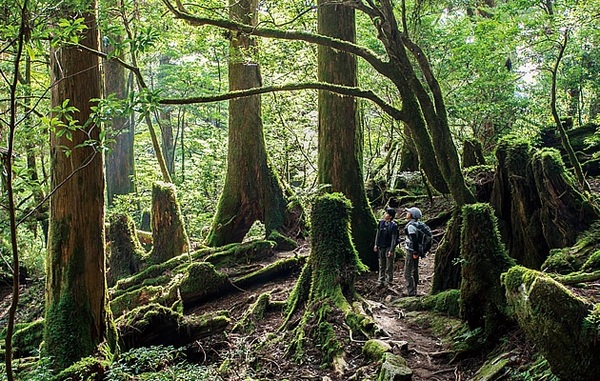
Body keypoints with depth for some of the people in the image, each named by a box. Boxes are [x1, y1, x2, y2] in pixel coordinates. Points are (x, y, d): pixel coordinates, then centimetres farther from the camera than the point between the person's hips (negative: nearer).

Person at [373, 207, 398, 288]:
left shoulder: (393, 226, -12)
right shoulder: (381, 222, 3)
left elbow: (394, 239, -12)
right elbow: (378, 234, 10)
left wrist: (391, 250, -15)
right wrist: (376, 244, 6)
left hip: (388, 248, -5)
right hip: (381, 247, 5)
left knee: (389, 267, 3)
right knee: (381, 265, 12)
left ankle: (388, 281, 12)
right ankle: (381, 281, 19)